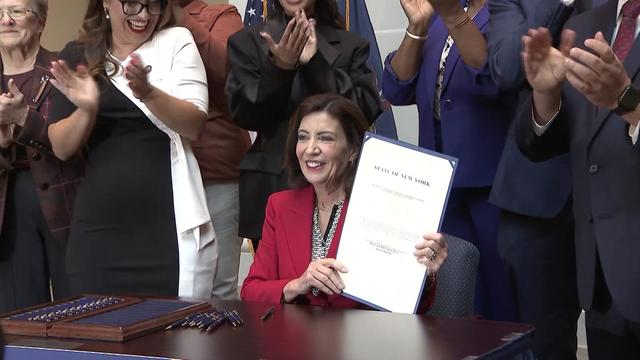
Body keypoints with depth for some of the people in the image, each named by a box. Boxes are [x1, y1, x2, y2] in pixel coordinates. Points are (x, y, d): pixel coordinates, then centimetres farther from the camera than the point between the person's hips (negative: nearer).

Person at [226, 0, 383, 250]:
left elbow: (368, 111, -3)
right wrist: (280, 67, -15)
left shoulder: (351, 46, 11)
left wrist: (316, 64, -12)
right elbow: (243, 115, 0)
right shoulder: (247, 43, 11)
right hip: (271, 186, 0)